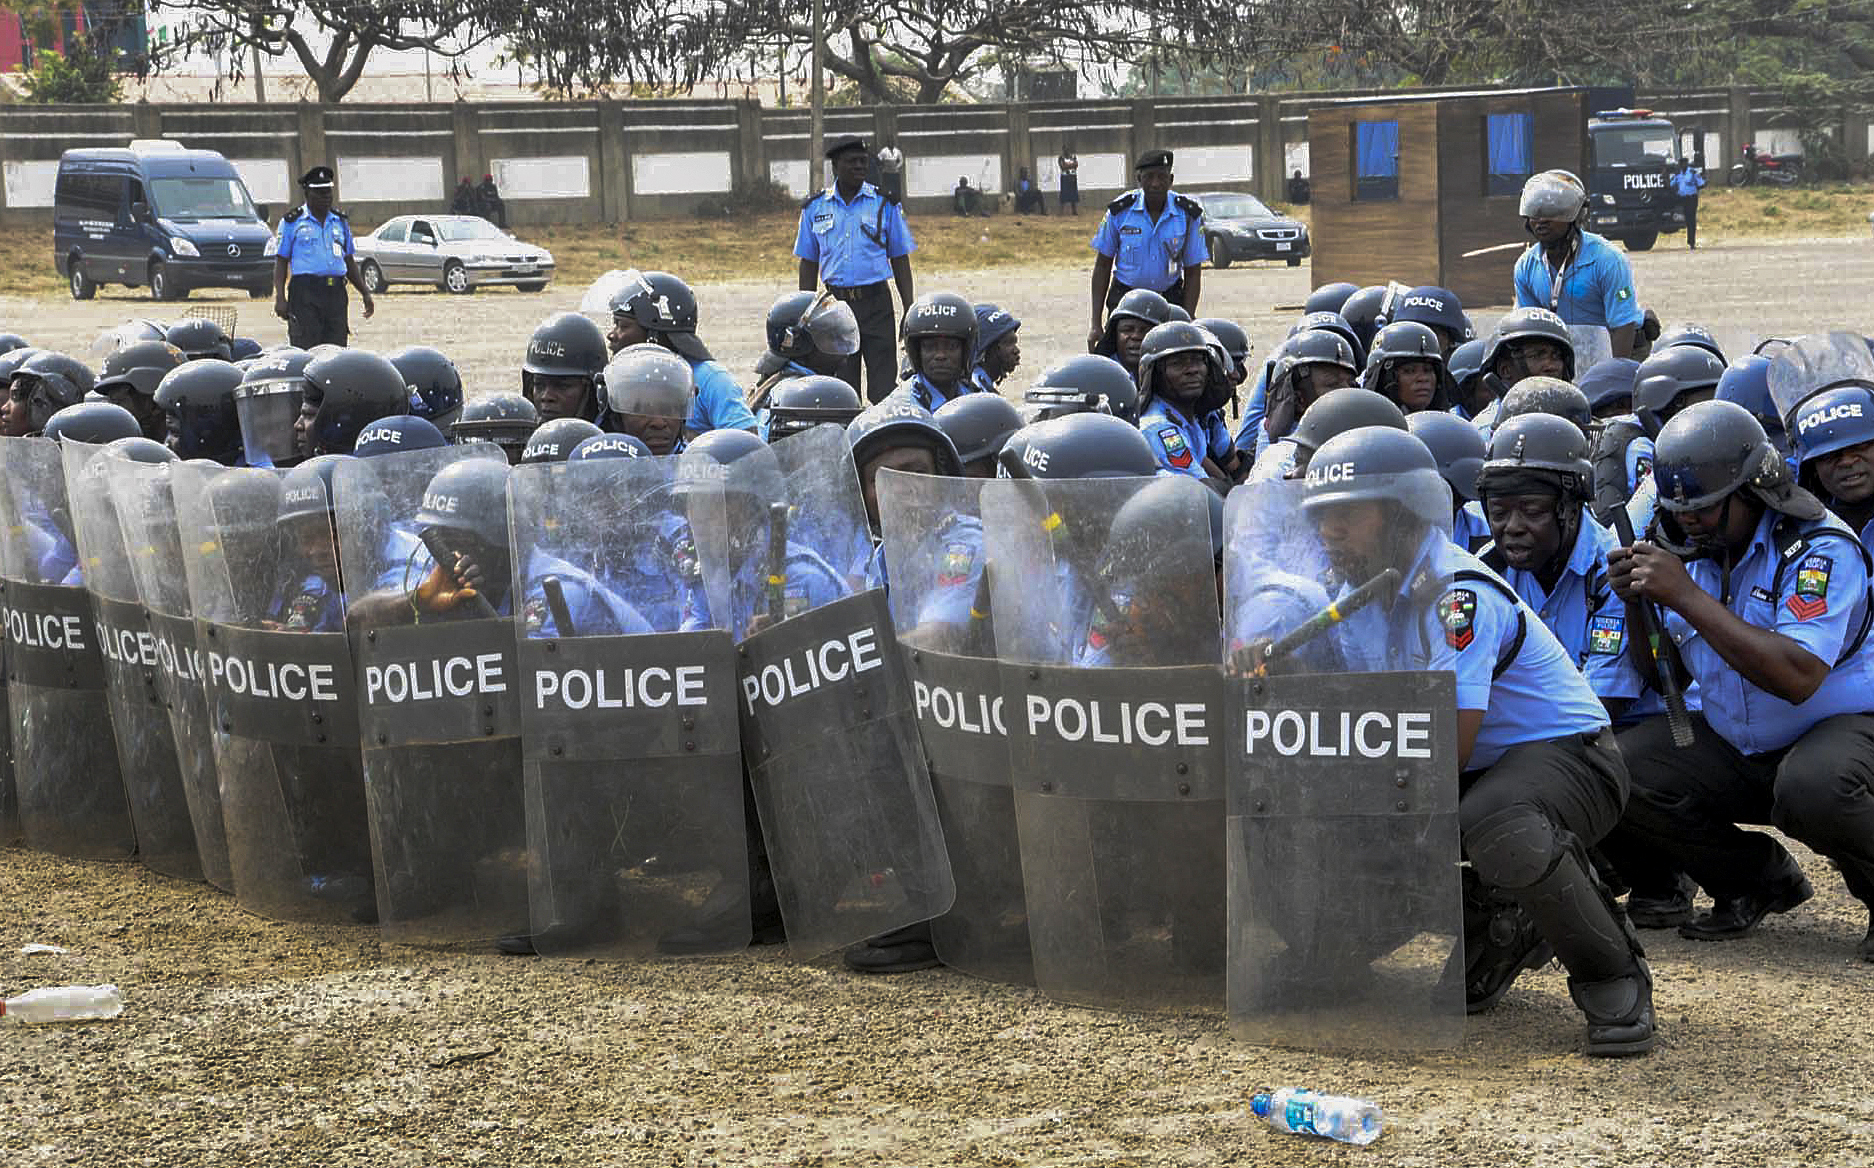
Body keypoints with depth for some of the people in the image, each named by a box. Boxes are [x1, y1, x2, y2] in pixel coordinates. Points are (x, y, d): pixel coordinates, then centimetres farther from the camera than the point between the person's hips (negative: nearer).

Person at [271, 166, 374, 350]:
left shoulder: (340, 221, 18)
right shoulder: (292, 222, 3)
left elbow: (350, 262, 24)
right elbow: (281, 262, 1)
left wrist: (365, 293, 17)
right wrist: (280, 297, -10)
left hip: (336, 293, 5)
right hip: (305, 291, -5)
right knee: (306, 349, -12)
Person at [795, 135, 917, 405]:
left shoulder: (884, 204, 4)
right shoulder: (815, 208, 8)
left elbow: (900, 260, 7)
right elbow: (809, 264, 13)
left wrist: (910, 311, 1)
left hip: (875, 300, -2)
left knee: (884, 388, -6)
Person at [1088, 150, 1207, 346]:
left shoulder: (1188, 214, -3)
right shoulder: (1120, 211, -4)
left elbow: (1193, 273, 4)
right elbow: (1103, 266, 3)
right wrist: (1096, 324, -2)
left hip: (1170, 299, 0)